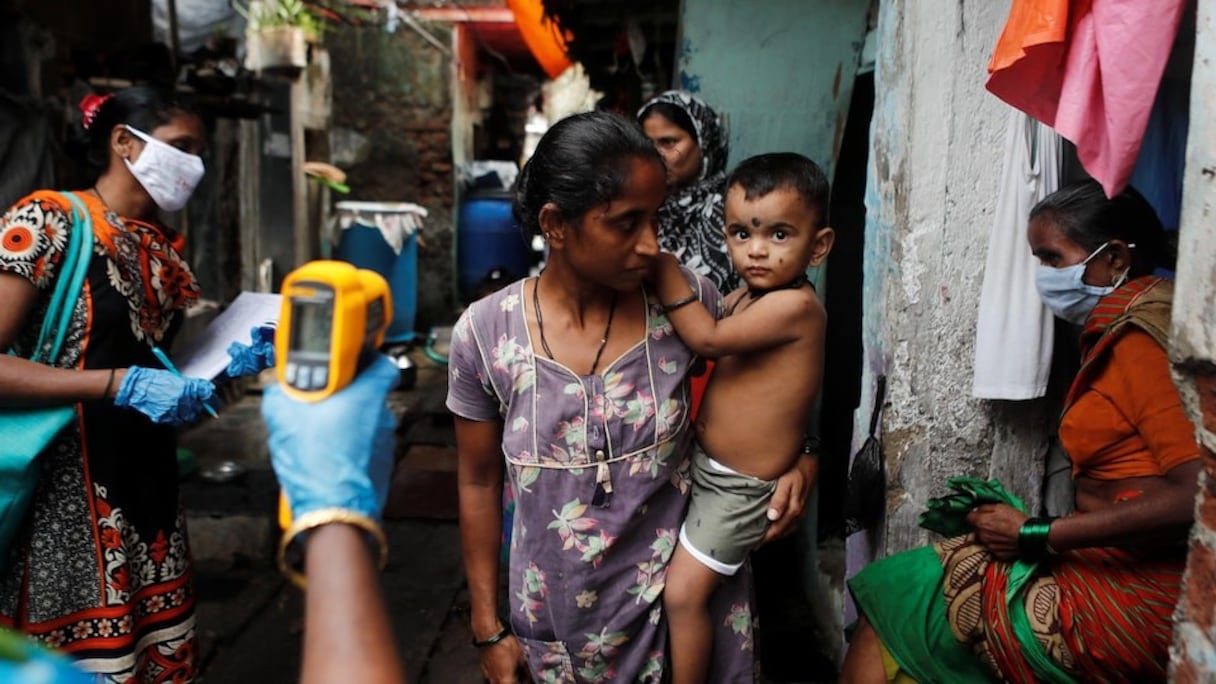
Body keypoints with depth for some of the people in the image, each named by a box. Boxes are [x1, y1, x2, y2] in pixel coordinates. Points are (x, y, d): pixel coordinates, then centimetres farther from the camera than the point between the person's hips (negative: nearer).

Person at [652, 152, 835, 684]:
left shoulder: (796, 305, -25)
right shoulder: (745, 296, 2)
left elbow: (708, 339, -26)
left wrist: (662, 264, -23)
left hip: (740, 485, -9)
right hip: (704, 461, 9)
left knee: (684, 594, -3)